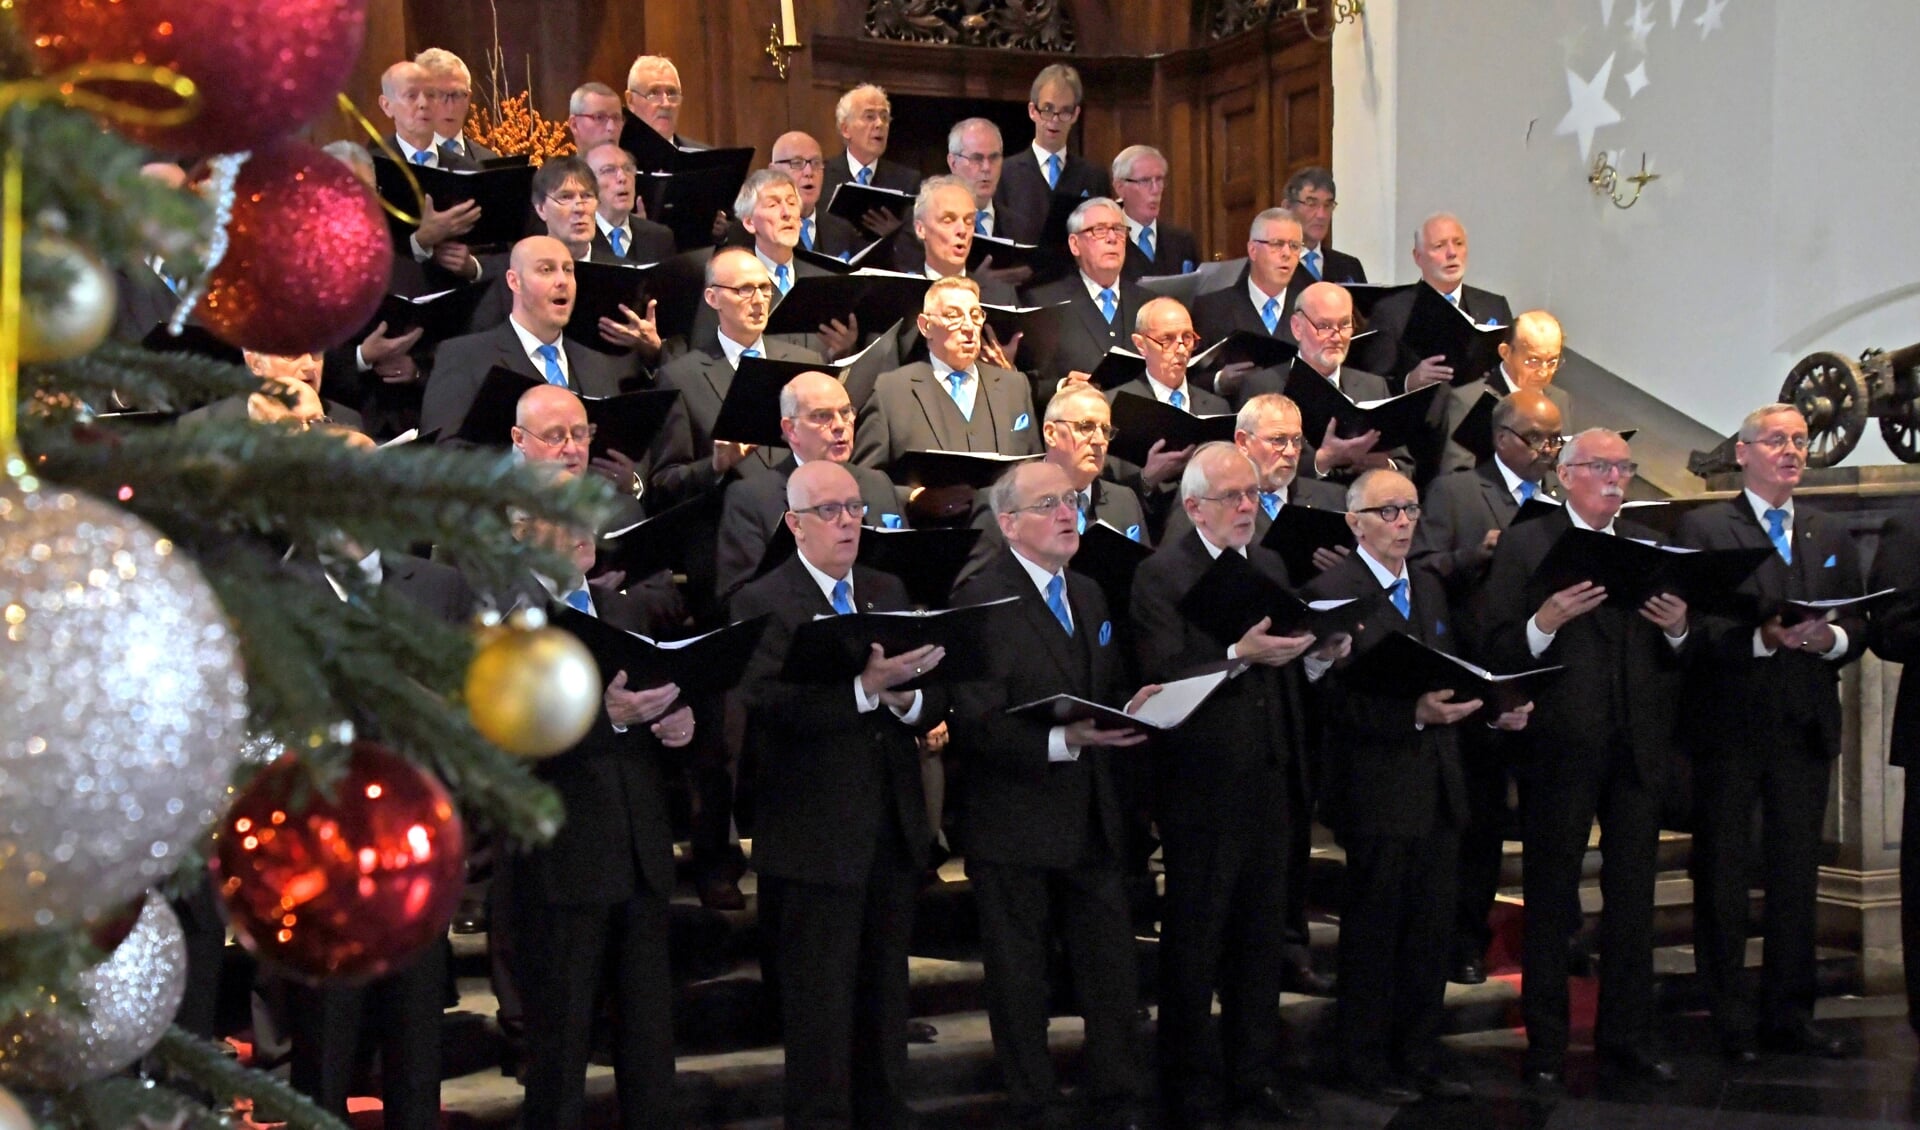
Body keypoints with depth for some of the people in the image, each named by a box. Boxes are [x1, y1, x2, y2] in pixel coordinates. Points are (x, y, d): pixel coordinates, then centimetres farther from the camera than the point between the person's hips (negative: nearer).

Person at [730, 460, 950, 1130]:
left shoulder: (887, 593, 14)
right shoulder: (763, 604, -5)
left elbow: (933, 705, 7)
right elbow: (773, 705, -21)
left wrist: (904, 696, -15)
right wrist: (865, 686, -31)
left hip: (894, 833, 6)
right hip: (817, 840, -6)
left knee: (886, 998, 14)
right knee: (822, 1006, 1)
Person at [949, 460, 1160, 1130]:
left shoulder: (1088, 594, 13)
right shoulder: (981, 598, -13)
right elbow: (975, 726, -19)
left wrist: (1131, 711, -2)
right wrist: (1062, 741, -29)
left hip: (1091, 821, 6)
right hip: (1015, 824, -6)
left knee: (1113, 975, 9)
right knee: (1020, 986, 8)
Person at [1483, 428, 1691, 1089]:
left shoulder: (1651, 548, 14)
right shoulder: (1525, 545, -1)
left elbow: (1679, 658, 11)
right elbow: (1498, 651, -9)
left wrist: (1679, 629, -10)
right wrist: (1545, 621, -26)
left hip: (1638, 749, 4)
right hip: (1561, 747, -4)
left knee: (1633, 897, 11)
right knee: (1551, 900, 4)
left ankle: (1627, 1036, 23)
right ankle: (1545, 1046, 13)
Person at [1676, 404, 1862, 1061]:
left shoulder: (1831, 535, 16)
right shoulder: (1703, 529, 0)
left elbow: (1857, 626, 10)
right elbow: (1693, 625, -10)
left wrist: (1830, 637, -11)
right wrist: (1764, 637, -23)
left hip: (1805, 729, 4)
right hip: (1729, 728, -4)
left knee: (1797, 877, 8)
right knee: (1723, 877, 3)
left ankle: (1788, 1016, 17)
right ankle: (1728, 1022, 10)